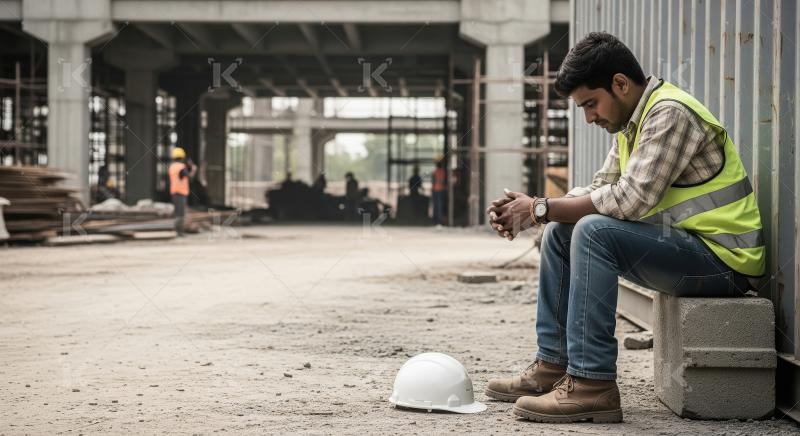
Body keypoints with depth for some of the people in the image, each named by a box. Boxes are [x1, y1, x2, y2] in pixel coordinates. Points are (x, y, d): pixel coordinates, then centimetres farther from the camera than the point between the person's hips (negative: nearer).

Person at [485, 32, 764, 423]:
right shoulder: (633, 120, 13)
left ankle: (592, 384, -26)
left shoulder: (669, 113, -17)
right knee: (559, 233, 8)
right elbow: (600, 190, 10)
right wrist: (529, 209, -5)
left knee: (594, 232, -27)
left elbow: (629, 199, -25)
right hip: (684, 245, 10)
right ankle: (553, 365, 8)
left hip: (722, 258, -10)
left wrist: (542, 208, -17)